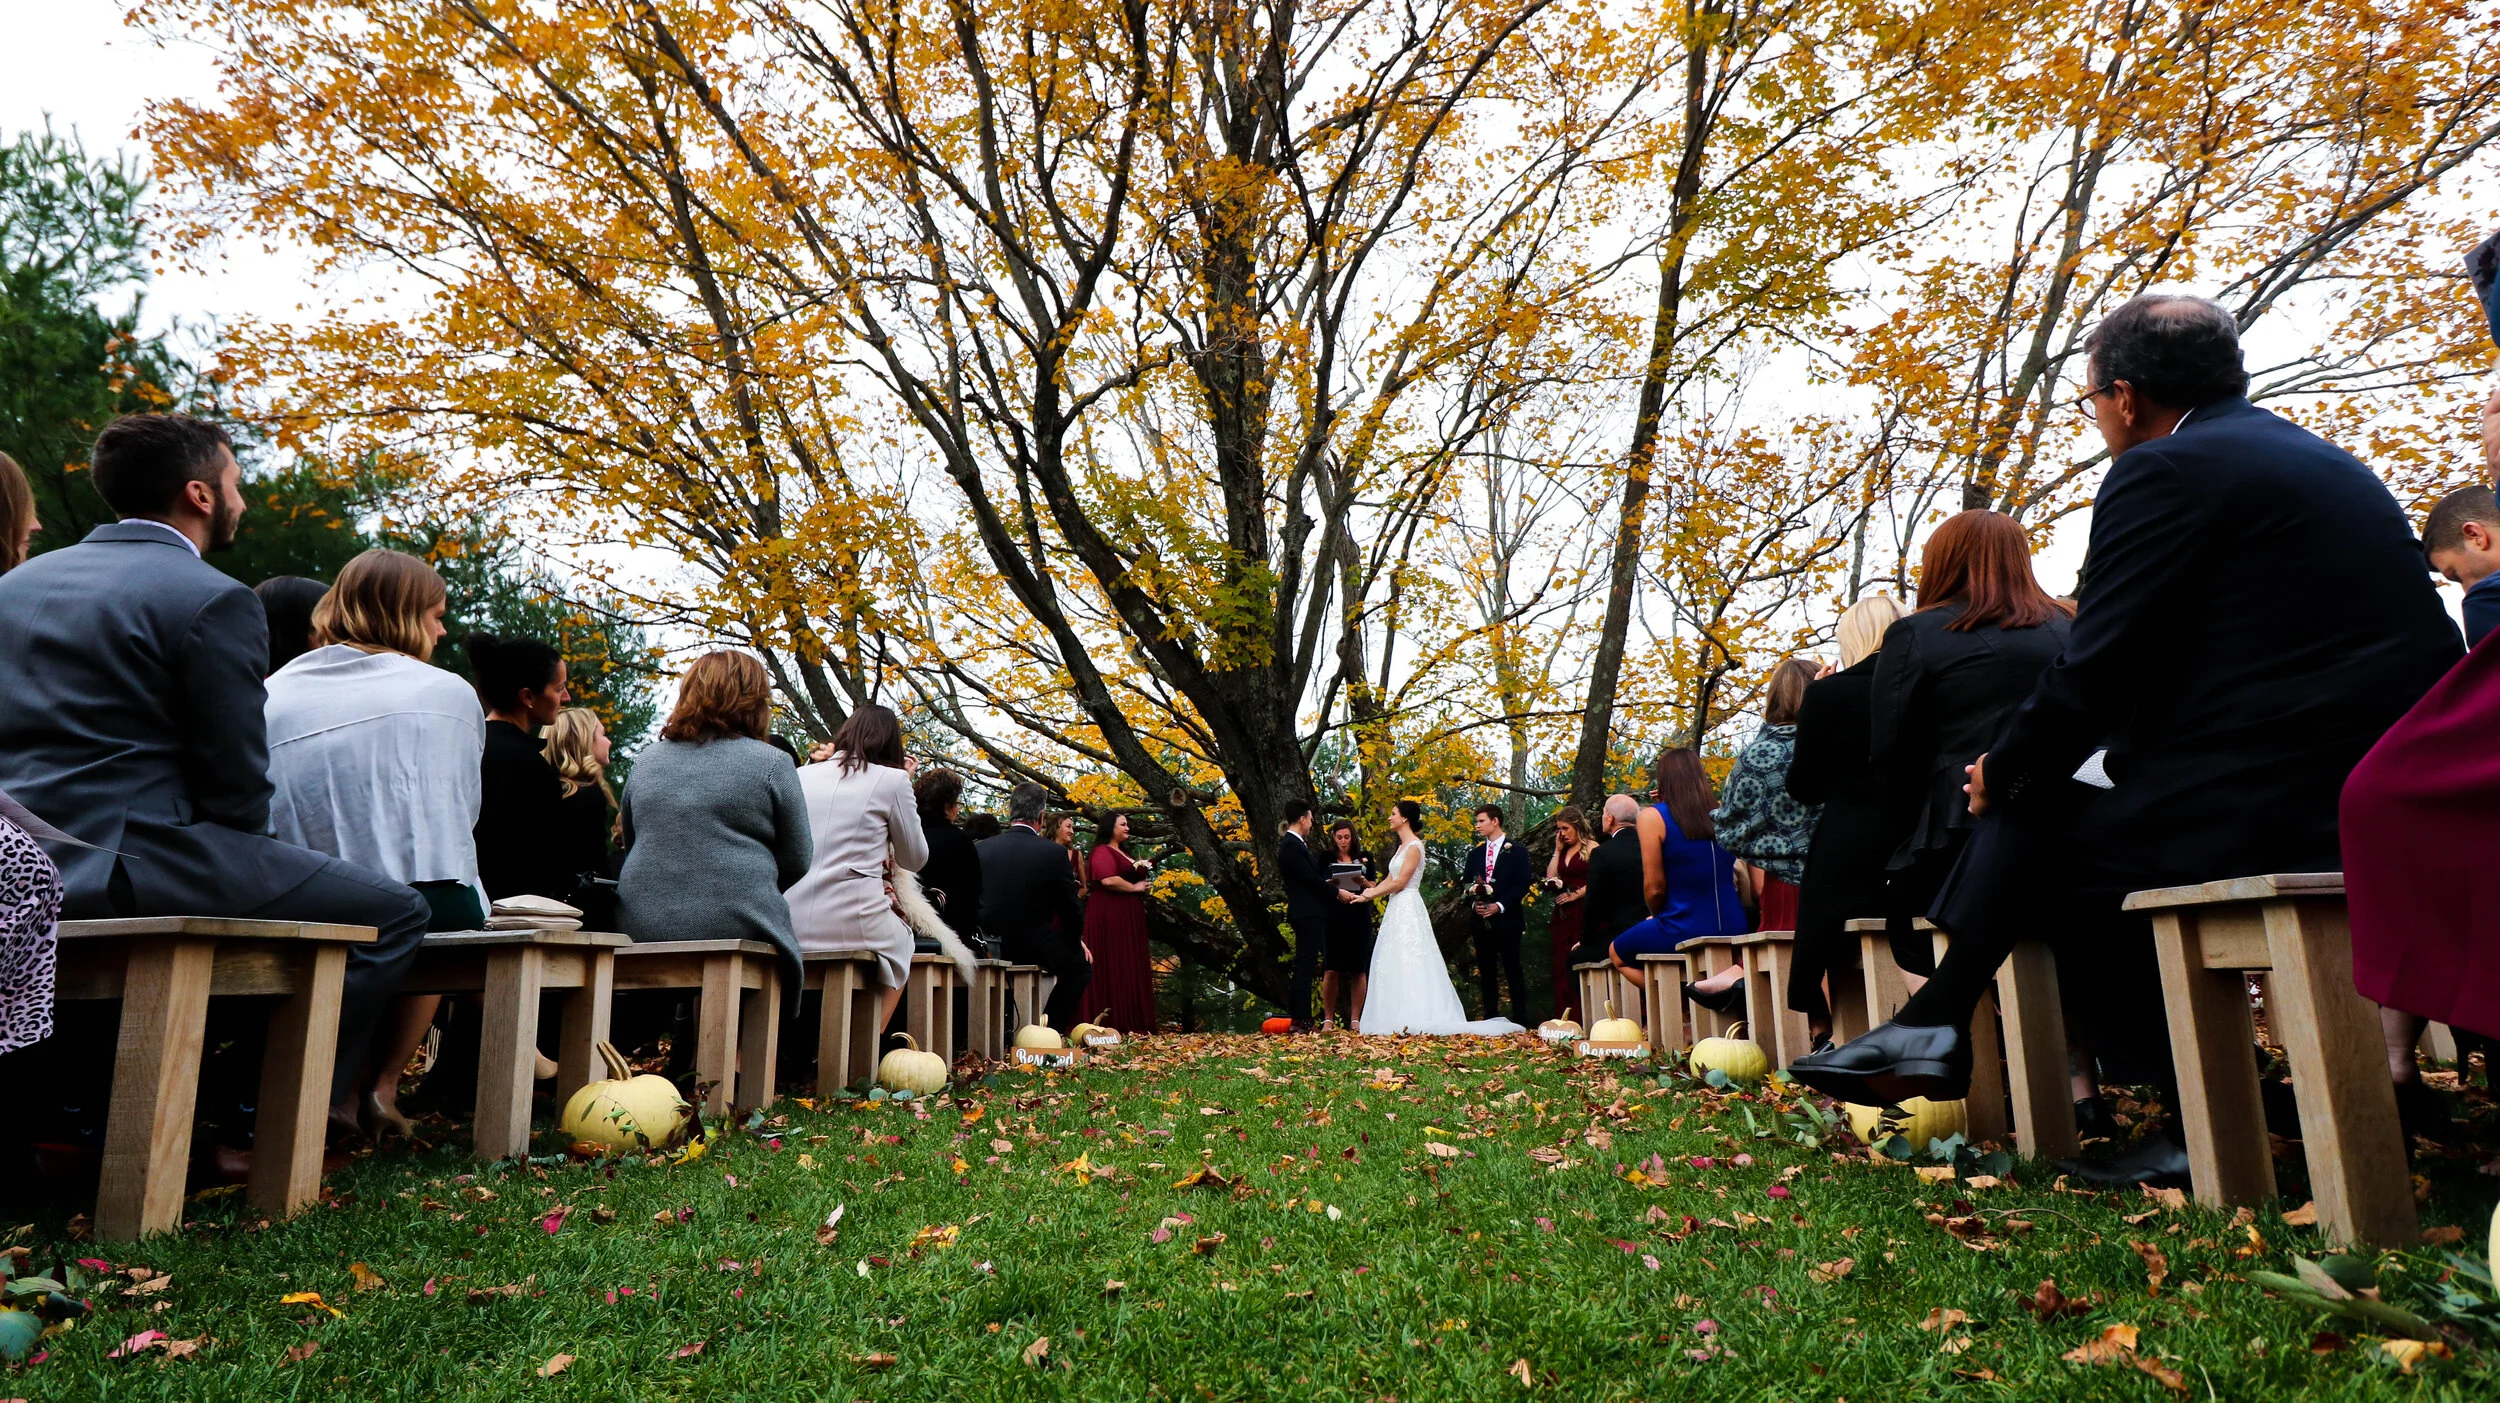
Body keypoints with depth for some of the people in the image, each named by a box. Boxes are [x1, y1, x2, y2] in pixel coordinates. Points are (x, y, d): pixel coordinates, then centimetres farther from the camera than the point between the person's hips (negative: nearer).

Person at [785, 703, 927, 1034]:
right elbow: (914, 859, 10)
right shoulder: (892, 779, -1)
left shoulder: (802, 775, 12)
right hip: (850, 926, -5)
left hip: (788, 928, 5)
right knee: (901, 936, 28)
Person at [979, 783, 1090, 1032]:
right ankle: (1050, 1029, 9)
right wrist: (1076, 942, 14)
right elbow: (1070, 910, -5)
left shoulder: (981, 849, -3)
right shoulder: (1055, 853, -13)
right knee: (1081, 964, 20)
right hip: (1035, 949, -5)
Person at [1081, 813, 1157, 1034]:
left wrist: (1143, 873, 11)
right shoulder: (1103, 852, -8)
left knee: (1132, 968, 7)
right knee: (1114, 967, -9)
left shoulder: (1123, 853, 22)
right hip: (1110, 915, -10)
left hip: (1128, 916, 10)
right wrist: (1134, 887, -12)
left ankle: (1133, 1021, 9)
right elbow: (1108, 880, -23)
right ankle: (1114, 1020, -6)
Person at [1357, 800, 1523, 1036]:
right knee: (1394, 966, 6)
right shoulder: (1402, 846, 17)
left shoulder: (1414, 846, -11)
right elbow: (1389, 879, 14)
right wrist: (1370, 891, -2)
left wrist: (1370, 894, -11)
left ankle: (1415, 1020, -11)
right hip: (1398, 910, 9)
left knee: (1408, 964, -11)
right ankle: (1401, 1019, 6)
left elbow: (1400, 882, -16)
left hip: (1408, 910, -9)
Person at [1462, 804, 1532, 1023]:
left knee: (1512, 970, -3)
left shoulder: (1516, 851, 0)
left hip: (1507, 920, -5)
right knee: (1485, 971, 6)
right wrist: (1473, 903, -5)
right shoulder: (1474, 853, 15)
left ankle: (1519, 1019, 1)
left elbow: (1522, 886, -6)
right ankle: (1490, 1018, 12)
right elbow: (1466, 883, 14)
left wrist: (1500, 905, -16)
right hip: (1481, 921, 5)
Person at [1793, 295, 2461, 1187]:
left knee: (2035, 833, 2)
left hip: (2271, 808, -9)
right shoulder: (2321, 460, 19)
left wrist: (2003, 770, 4)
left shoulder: (2163, 471, -10)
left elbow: (2098, 672, -14)